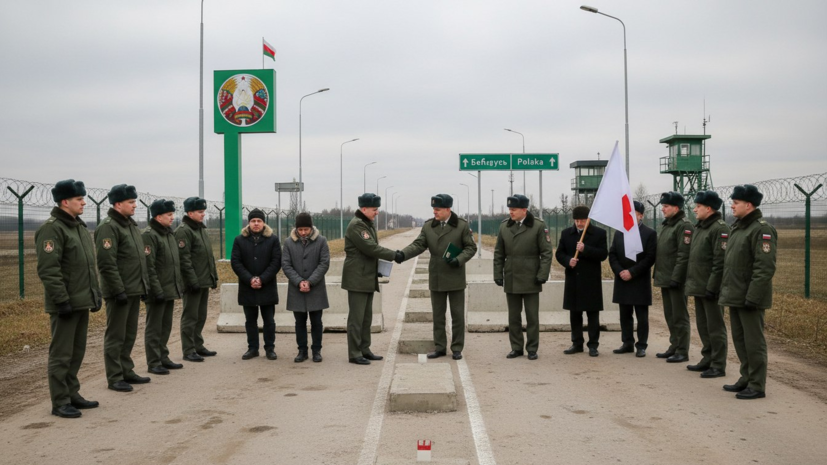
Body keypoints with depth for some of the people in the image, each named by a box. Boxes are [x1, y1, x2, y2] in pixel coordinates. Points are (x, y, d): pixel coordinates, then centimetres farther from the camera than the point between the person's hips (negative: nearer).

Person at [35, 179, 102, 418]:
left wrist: (96, 293, 17)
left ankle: (72, 394, 25)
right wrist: (61, 301, -22)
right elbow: (48, 270, -21)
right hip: (65, 305, -9)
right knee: (61, 354, -2)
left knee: (77, 352, 15)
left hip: (82, 301, 9)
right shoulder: (52, 229, -15)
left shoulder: (79, 226, 15)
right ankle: (60, 403, 5)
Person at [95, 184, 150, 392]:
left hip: (135, 290, 9)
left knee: (130, 334, 15)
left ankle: (127, 371, 25)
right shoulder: (108, 227, -14)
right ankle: (114, 378, 6)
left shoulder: (131, 224, 15)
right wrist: (118, 290, -21)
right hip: (120, 292, -9)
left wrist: (145, 285, 17)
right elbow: (106, 264, -20)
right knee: (116, 336, 0)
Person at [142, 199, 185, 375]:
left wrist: (180, 285, 15)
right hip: (158, 292, -9)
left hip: (170, 290, 9)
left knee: (166, 327, 16)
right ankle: (153, 363, 6)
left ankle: (163, 358, 25)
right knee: (154, 328, 0)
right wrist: (157, 290, -21)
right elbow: (149, 266, -19)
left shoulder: (169, 233, 14)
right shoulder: (149, 235, -14)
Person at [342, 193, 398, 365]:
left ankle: (364, 350, 21)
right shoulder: (356, 225, -16)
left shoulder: (368, 224, 15)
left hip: (368, 278, 10)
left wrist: (377, 267, 10)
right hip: (357, 279, -10)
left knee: (366, 318, 13)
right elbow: (370, 248, -22)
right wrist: (394, 255, -17)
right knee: (356, 318, -4)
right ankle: (354, 354, 0)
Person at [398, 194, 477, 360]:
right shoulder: (428, 227, 3)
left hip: (455, 278, -3)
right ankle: (440, 347, 18)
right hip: (436, 278, 3)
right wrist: (403, 254, -23)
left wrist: (459, 260, -18)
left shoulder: (462, 226, -4)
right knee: (438, 315, 9)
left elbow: (471, 247, -2)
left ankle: (457, 348, 12)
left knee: (457, 315, 3)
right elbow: (418, 245, -6)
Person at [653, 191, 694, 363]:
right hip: (665, 279, 9)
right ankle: (674, 347, 24)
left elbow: (684, 255, -20)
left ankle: (682, 351, 3)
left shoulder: (684, 226, -14)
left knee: (679, 316, -3)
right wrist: (659, 275, 15)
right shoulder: (666, 225, 16)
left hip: (676, 280, -9)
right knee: (670, 316, 15)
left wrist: (676, 278, -23)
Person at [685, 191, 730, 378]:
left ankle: (718, 366, 5)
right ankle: (707, 359, 27)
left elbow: (720, 262, -20)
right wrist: (689, 282, 15)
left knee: (715, 327, -1)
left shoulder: (720, 228, -15)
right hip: (698, 287, 9)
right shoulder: (699, 227, 14)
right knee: (703, 326, 16)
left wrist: (712, 287, -21)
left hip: (710, 288, -9)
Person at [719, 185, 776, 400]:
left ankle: (757, 386, 6)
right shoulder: (737, 227, 14)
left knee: (753, 342, -1)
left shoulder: (762, 230, -15)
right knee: (739, 340, 15)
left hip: (749, 298, -9)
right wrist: (725, 289, 16)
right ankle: (746, 379, 26)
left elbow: (765, 268, -21)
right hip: (734, 296, 9)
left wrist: (752, 297, -23)